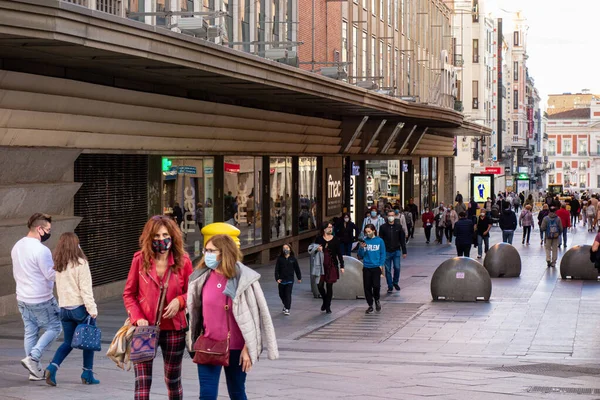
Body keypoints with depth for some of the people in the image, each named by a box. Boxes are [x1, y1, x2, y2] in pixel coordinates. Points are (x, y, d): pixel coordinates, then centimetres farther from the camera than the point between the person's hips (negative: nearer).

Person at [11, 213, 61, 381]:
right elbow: (52, 274, -18)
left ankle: (35, 370, 15)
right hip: (41, 300, -8)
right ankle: (33, 357, -6)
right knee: (53, 328, 6)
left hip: (22, 298, 8)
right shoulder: (41, 250, -21)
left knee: (30, 332, 12)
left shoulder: (17, 247, 6)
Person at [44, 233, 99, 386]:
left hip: (64, 308, 5)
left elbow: (59, 288, 11)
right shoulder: (80, 263, -12)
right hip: (80, 307, -5)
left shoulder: (58, 265, 5)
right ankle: (88, 374, 12)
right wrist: (92, 309, -14)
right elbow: (85, 289, -15)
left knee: (68, 342, 14)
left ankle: (52, 368, -7)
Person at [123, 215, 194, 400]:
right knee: (142, 383, -8)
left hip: (173, 329, 1)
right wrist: (137, 318, -13)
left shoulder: (183, 260, -3)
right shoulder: (140, 259, -5)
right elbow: (129, 294, 1)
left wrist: (180, 301, -16)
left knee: (173, 380, 16)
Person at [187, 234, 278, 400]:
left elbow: (253, 315, -8)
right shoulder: (201, 278, 0)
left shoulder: (244, 279, -10)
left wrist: (248, 348, -10)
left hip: (236, 347, -2)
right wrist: (195, 341, 12)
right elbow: (196, 311, 11)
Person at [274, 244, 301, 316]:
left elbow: (297, 269, 9)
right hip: (281, 280, 2)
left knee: (288, 294, -10)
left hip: (290, 280, -2)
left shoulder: (293, 259, 0)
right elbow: (277, 269, -2)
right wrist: (277, 278, -11)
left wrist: (299, 278, 14)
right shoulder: (280, 259, -1)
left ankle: (287, 309, -6)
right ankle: (285, 305, 36)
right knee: (281, 294, 12)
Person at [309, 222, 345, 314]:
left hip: (332, 265, 0)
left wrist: (341, 266, 0)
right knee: (320, 285, -2)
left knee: (329, 286, 2)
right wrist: (316, 248, -13)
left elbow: (339, 253, 4)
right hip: (321, 265, 0)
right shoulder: (319, 239, 1)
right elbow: (310, 249, 9)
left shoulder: (335, 239, 1)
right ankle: (325, 301, 25)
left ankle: (328, 306, 13)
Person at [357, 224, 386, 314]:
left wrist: (381, 265, -6)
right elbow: (360, 256, 2)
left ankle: (377, 300, 16)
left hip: (376, 267, -2)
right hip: (366, 268, 2)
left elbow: (383, 254, 3)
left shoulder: (379, 241, -1)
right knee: (367, 287, 3)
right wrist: (361, 248, -14)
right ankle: (370, 305, 16)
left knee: (376, 285, -12)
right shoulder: (364, 241, 2)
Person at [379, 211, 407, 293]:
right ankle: (390, 286, 12)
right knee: (388, 270, 2)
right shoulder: (383, 227, 0)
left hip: (396, 251, 0)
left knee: (397, 268, -6)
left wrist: (404, 252, 5)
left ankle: (395, 282, 19)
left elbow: (402, 240, 7)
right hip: (387, 252, 0)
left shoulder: (399, 226, 3)